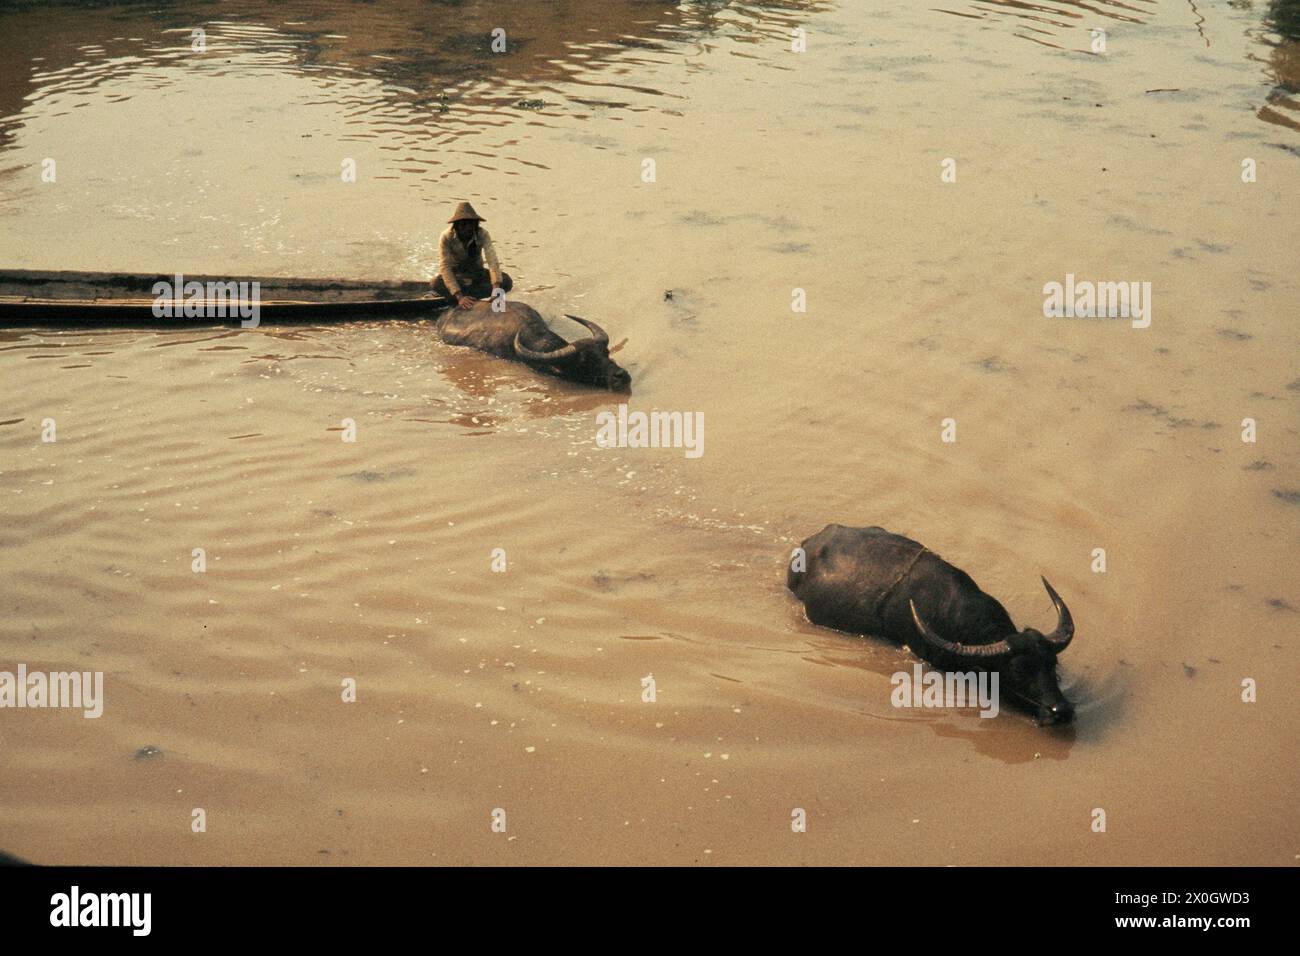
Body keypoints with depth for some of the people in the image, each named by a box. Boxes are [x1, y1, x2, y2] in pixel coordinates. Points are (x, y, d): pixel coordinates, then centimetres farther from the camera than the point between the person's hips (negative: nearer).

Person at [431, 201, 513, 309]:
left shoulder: (482, 234, -22)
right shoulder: (446, 237, -26)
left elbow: (492, 261, -32)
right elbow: (445, 267, -33)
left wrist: (496, 287, -50)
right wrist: (459, 297, -45)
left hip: (476, 272, 2)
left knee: (506, 281, -25)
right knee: (437, 283, -36)